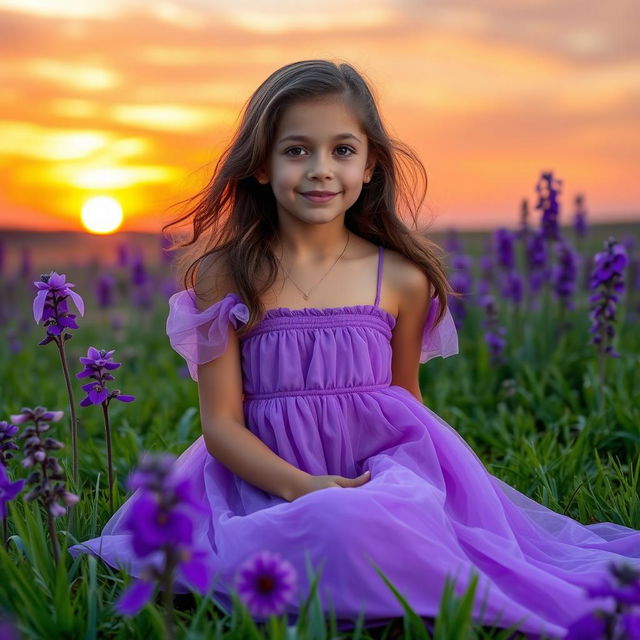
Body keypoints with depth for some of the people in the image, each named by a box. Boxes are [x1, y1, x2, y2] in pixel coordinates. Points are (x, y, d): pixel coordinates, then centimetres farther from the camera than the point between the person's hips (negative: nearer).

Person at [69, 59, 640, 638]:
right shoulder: (227, 275, -2)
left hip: (382, 466, 1)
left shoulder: (401, 279, 2)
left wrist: (408, 471, -5)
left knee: (380, 518, -33)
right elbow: (220, 422, -4)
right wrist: (300, 486, -20)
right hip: (268, 478, -1)